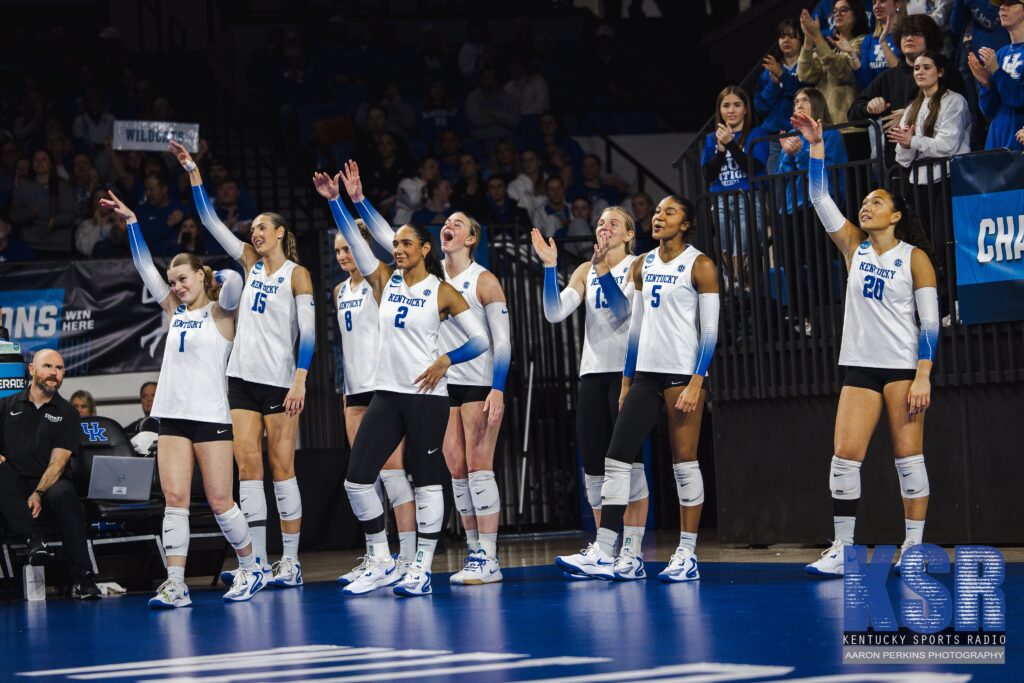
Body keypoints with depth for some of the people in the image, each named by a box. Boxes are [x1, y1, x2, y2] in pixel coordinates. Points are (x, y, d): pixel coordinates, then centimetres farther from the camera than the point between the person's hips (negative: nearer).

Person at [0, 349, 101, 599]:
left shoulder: (67, 414, 10)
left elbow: (58, 462, -2)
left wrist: (39, 493, -19)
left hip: (50, 484, -1)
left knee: (63, 495, -36)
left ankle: (82, 578, -38)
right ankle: (33, 539, -38)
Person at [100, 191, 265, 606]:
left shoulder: (219, 312, 0)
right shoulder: (174, 311, 15)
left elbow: (233, 282, -20)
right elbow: (145, 268, 14)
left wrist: (220, 278, 2)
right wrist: (131, 221, 11)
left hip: (211, 416, -5)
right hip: (172, 417, 5)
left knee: (220, 501, -3)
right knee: (174, 500, -3)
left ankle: (251, 569, 14)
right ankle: (175, 585, -7)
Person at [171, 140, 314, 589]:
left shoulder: (297, 274, -2)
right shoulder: (251, 263, 14)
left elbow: (308, 332, -8)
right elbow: (210, 220, 14)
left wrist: (300, 381, -17)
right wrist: (192, 171, 9)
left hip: (279, 379, -6)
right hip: (243, 376, 6)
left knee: (281, 466, -4)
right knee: (247, 464, -1)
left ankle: (291, 562, -1)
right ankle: (257, 562, 0)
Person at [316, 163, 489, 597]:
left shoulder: (442, 292, -2)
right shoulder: (385, 282, 10)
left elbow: (481, 340, -1)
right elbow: (356, 240, 2)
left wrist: (446, 360, -14)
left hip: (426, 395, -5)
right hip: (386, 394, 5)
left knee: (426, 480, -1)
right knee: (357, 478, -2)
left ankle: (422, 569, 5)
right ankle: (380, 564, 9)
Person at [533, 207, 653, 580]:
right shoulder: (585, 271, 13)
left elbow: (627, 308, -16)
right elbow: (555, 312, 1)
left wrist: (605, 270, -24)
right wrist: (550, 266, -8)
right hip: (593, 372, 5)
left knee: (628, 462, -8)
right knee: (593, 464, 5)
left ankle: (633, 553, -6)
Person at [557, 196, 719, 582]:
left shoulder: (699, 266, -4)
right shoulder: (642, 266, 14)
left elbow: (709, 330, -8)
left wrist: (696, 383, -16)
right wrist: (626, 382, 15)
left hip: (683, 373, -6)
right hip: (646, 374, 7)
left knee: (684, 462, -3)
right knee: (617, 459, -2)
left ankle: (687, 555, 3)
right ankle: (605, 554, -3)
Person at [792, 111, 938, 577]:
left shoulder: (914, 257, -2)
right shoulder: (855, 247, 10)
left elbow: (930, 321, -6)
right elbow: (820, 198, 4)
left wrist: (923, 377, -13)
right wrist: (816, 146, -5)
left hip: (903, 367, -4)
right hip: (860, 367, 4)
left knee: (908, 456, -4)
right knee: (844, 456, -4)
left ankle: (914, 547, 2)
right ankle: (842, 550, 0)